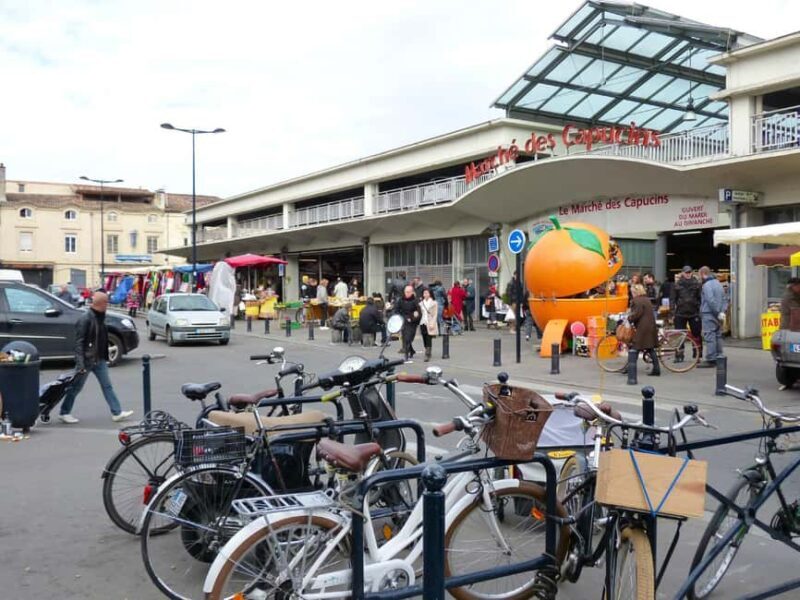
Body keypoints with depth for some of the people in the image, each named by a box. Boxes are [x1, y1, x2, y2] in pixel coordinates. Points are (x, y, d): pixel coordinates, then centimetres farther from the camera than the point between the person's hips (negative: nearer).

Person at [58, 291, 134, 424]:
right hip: (87, 360, -8)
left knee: (107, 385, 7)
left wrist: (105, 357, 17)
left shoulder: (100, 317, 9)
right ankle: (64, 413, 21)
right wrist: (80, 363, -24)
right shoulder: (85, 319, -18)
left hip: (99, 360, 8)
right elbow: (79, 342, -20)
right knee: (76, 387, 6)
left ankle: (117, 413, 9)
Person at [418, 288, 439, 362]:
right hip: (423, 323, 5)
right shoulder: (421, 303, 12)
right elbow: (420, 313, 15)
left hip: (430, 324, -5)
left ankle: (427, 355, -13)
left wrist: (432, 324, -13)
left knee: (428, 340, -10)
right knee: (425, 340, 5)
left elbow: (435, 314, -5)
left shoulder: (434, 303, -1)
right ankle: (428, 353, 17)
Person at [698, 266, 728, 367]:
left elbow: (711, 301, -21)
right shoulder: (718, 283, 15)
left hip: (709, 314, -9)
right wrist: (722, 311, 7)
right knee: (718, 336, 14)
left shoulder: (707, 285, -14)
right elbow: (724, 299, 16)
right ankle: (719, 357, 20)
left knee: (709, 337, -8)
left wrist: (718, 312, -15)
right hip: (717, 316, 9)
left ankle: (710, 360, -8)